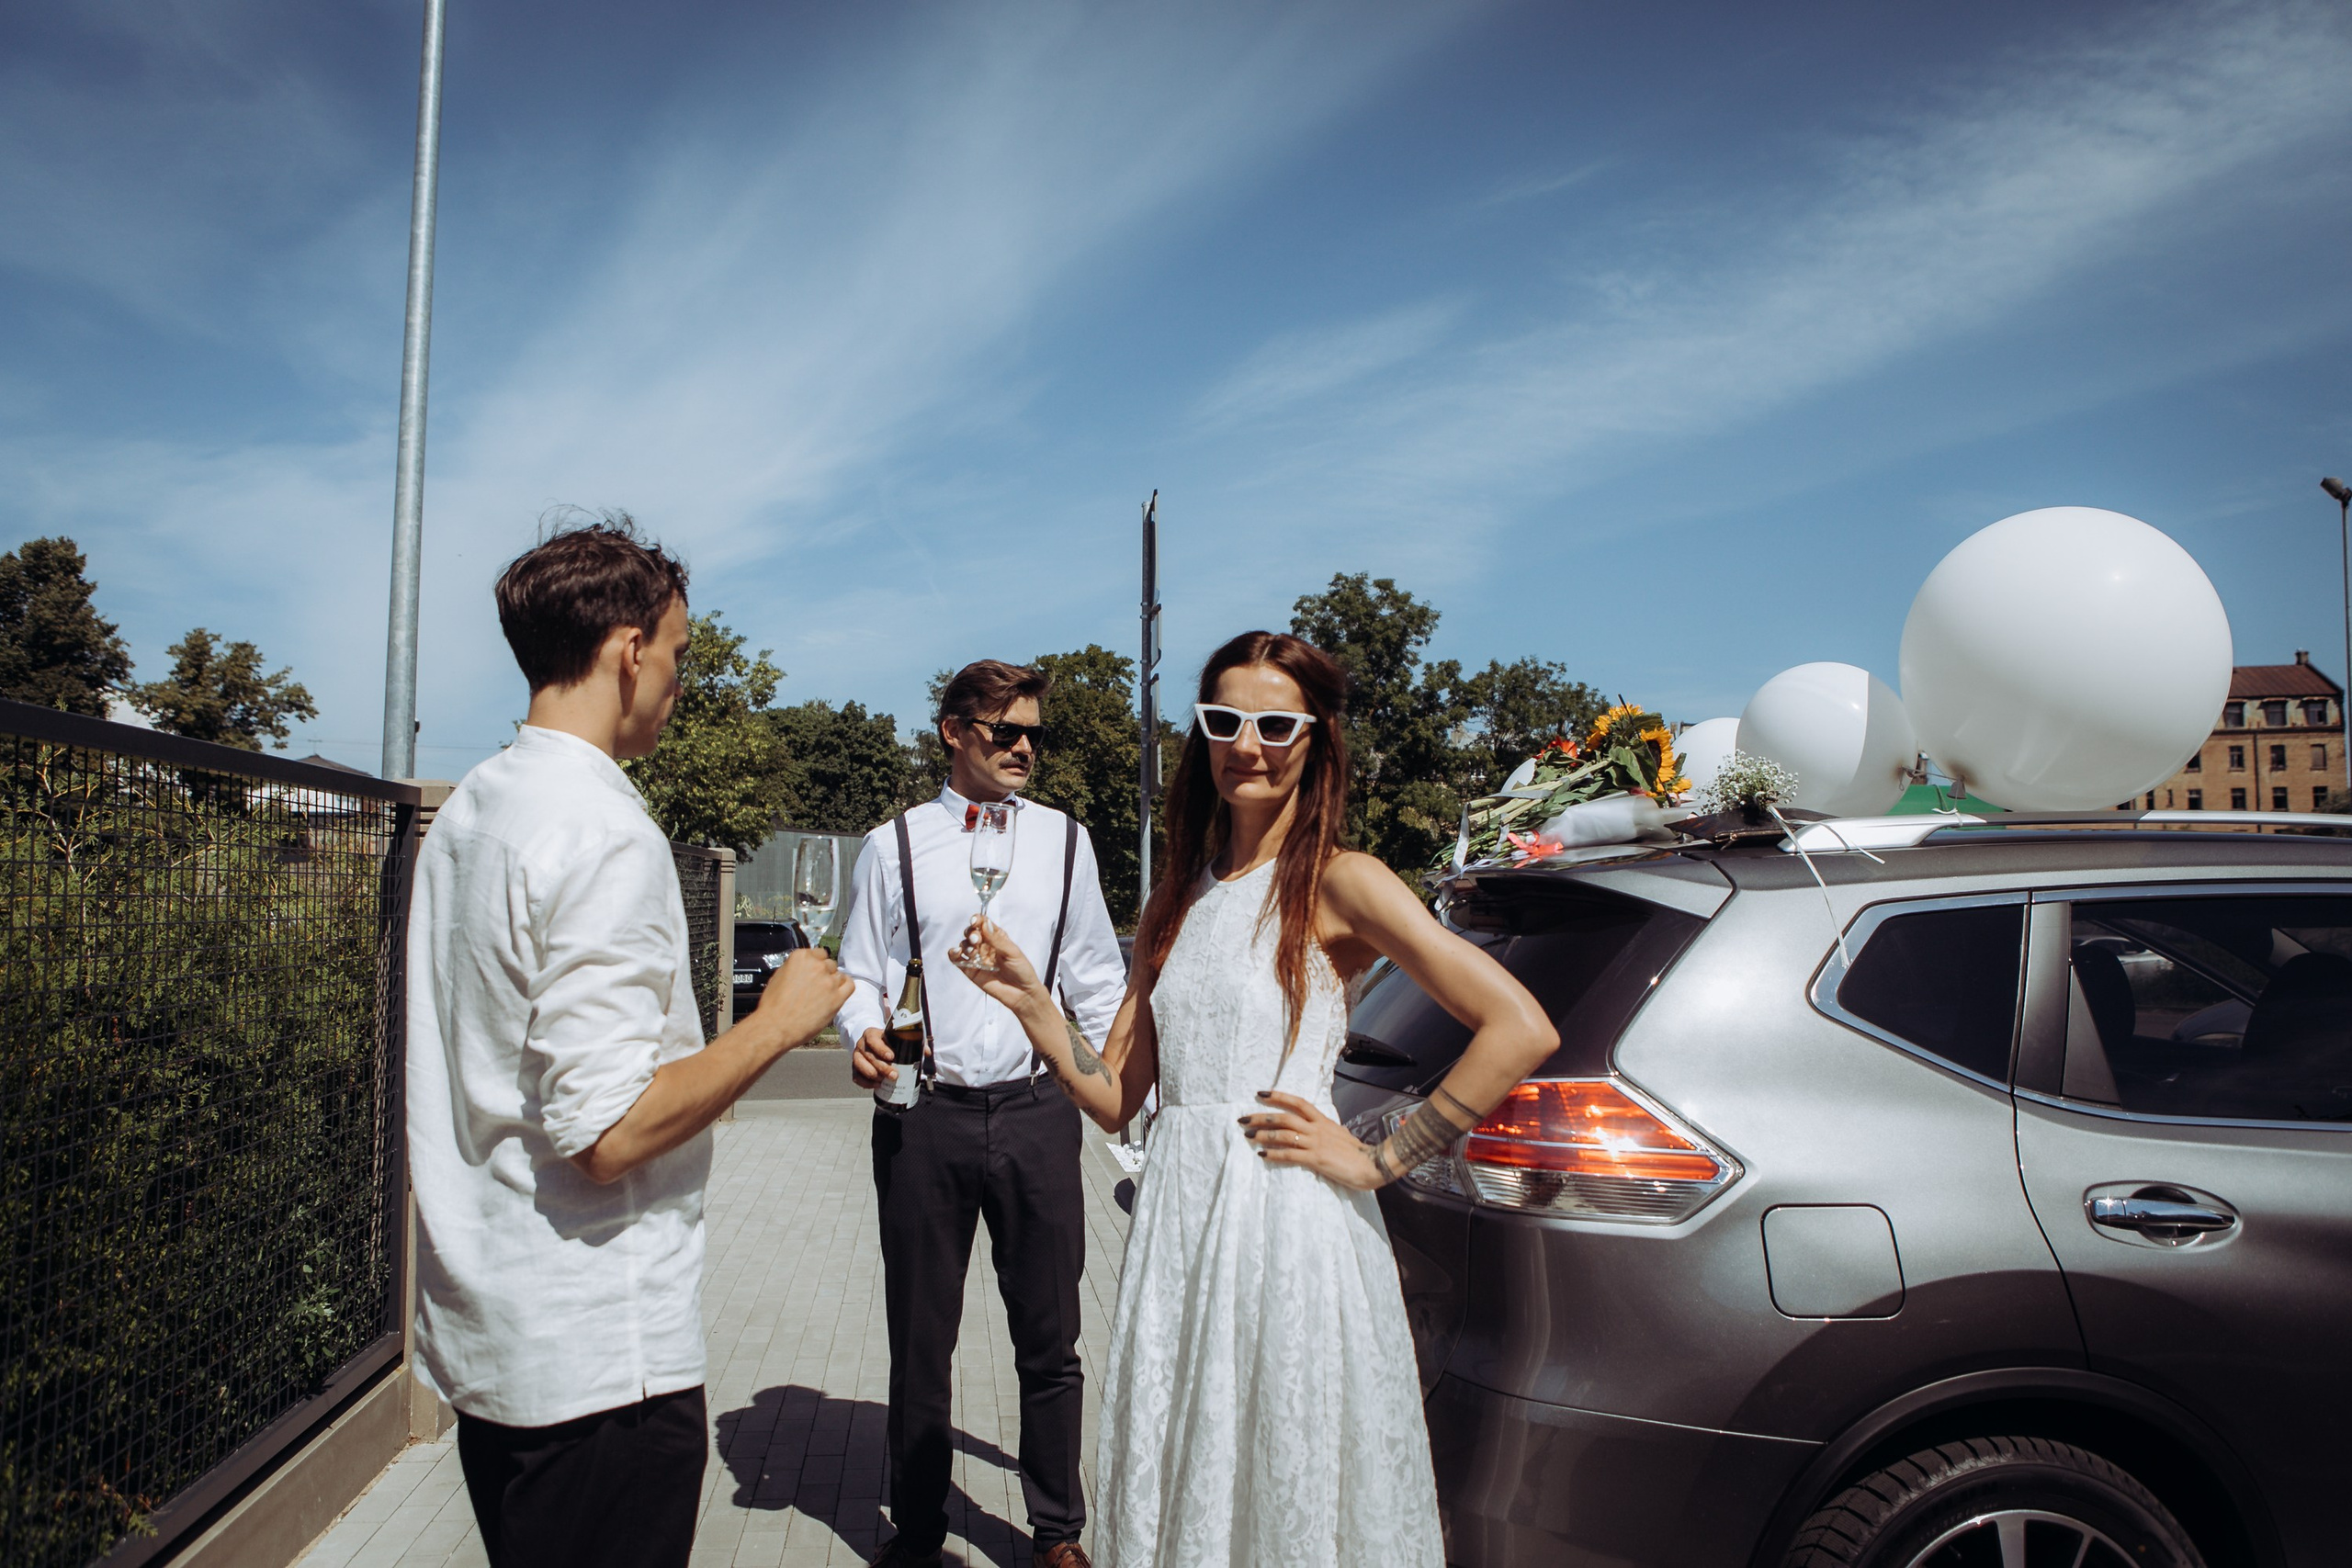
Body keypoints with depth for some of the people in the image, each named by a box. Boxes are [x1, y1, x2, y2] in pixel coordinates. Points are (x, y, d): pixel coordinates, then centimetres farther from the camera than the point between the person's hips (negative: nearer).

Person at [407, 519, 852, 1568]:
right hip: (597, 1354, -9)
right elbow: (608, 1132, -25)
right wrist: (776, 1021, -14)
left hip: (477, 1329, 9)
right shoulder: (605, 833, -20)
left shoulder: (462, 817, 9)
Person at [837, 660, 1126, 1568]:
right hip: (925, 1116, -1)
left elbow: (1097, 980, 12)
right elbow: (862, 975, 6)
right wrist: (864, 1036, -14)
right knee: (919, 1342, 12)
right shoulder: (895, 844, 4)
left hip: (1036, 1111, 1)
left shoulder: (1064, 840, 9)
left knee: (1049, 1340, 10)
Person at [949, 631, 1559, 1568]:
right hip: (1178, 1222, 6)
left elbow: (1522, 1031, -16)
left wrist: (1378, 1161, -13)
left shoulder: (1337, 884, -7)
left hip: (1287, 1231, -5)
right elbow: (1114, 1096, 10)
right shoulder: (1177, 903, 12)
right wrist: (1029, 1003, -4)